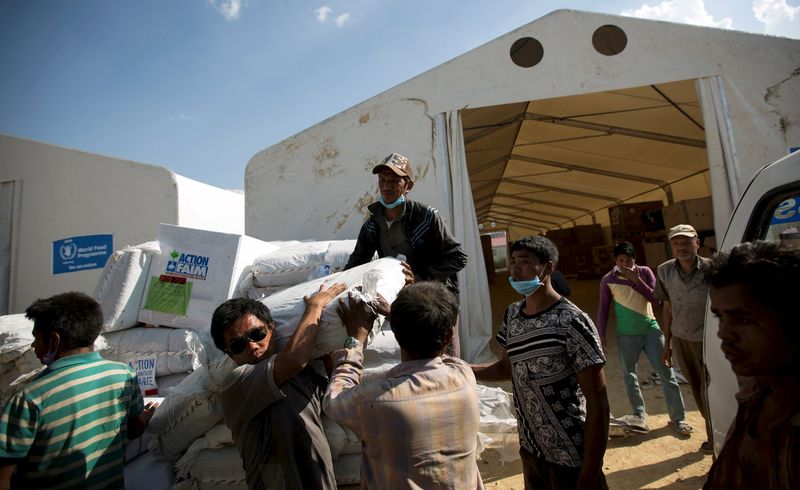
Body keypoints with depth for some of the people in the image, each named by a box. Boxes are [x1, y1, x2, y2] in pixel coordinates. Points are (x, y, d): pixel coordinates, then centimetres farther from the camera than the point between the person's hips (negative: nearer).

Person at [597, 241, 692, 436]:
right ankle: (639, 416, 19)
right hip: (626, 335, 0)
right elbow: (603, 309, 1)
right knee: (629, 375, 6)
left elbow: (656, 298, -7)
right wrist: (601, 335, -1)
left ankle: (678, 418, 13)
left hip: (651, 330, 0)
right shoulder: (608, 280, -4)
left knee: (666, 373, 2)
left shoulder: (645, 272, -2)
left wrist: (636, 280, -18)